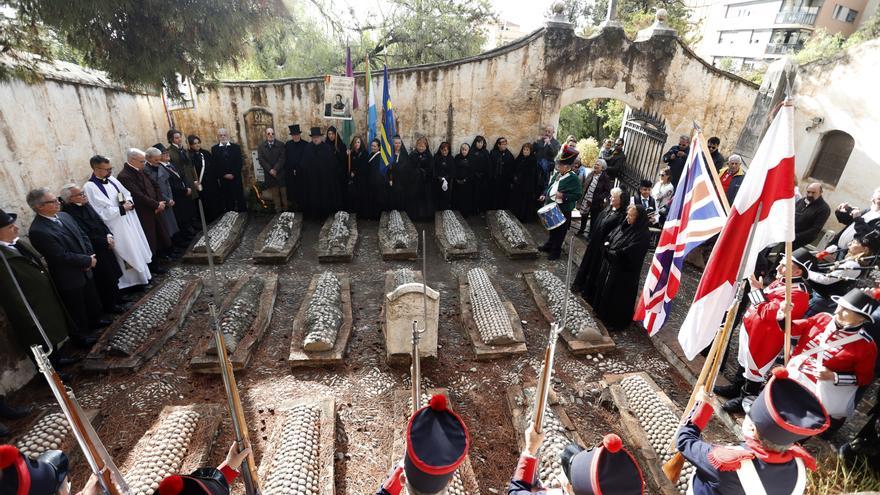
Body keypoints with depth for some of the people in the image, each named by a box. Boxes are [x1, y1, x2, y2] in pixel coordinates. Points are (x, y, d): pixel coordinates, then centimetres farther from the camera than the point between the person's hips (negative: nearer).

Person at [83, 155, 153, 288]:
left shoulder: (111, 179, 5)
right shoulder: (89, 187, -16)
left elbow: (127, 194, 14)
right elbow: (102, 212, -20)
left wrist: (129, 203, -7)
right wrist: (122, 208, -16)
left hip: (128, 220, 7)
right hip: (116, 226, -7)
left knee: (137, 247, 17)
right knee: (127, 252, 2)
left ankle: (143, 274, 32)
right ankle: (133, 280, 17)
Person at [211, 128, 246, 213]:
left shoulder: (236, 147, 7)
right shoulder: (214, 149, 7)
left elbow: (240, 162, 0)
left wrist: (233, 174, -9)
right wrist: (224, 175, -9)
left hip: (236, 178, 0)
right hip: (223, 179, 0)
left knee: (240, 198, 3)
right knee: (227, 200, 1)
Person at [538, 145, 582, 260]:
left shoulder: (573, 178, -17)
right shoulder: (556, 174, 6)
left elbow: (577, 195, -20)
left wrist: (563, 196, -29)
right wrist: (544, 195, 7)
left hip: (563, 210, -8)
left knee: (559, 231, 5)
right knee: (551, 227, 22)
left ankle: (556, 251, 17)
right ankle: (548, 245, 39)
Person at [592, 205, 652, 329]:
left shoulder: (643, 236, -22)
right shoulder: (624, 226, 2)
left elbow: (626, 254, -27)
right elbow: (608, 238, 8)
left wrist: (609, 252, -17)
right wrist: (607, 247, -12)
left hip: (624, 272, -8)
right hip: (609, 264, 8)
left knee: (618, 295, 8)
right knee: (604, 287, 20)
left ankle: (615, 320, 27)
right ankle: (602, 312, 40)